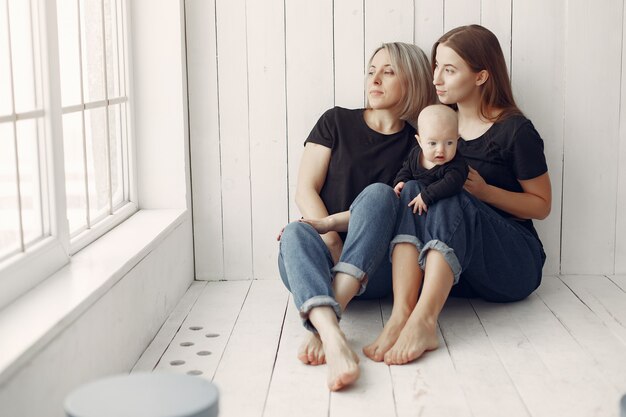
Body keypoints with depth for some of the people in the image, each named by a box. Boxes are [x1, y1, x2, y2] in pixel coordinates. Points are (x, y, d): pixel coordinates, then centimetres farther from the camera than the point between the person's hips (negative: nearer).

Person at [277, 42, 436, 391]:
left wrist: (331, 222, -14)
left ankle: (323, 326, -44)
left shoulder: (417, 144, 11)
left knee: (378, 193, -28)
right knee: (296, 234, -32)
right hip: (326, 258, 1)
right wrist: (332, 246, -14)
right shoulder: (337, 122, 12)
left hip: (375, 268, 0)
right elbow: (306, 191, 3)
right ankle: (333, 337, -60)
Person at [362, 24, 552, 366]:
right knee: (413, 190, -23)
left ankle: (423, 321, -51)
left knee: (452, 201, -32)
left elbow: (542, 206, 0)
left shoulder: (515, 130, -5)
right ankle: (401, 314, -43)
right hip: (446, 267, 5)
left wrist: (484, 191, -14)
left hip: (512, 264, -4)